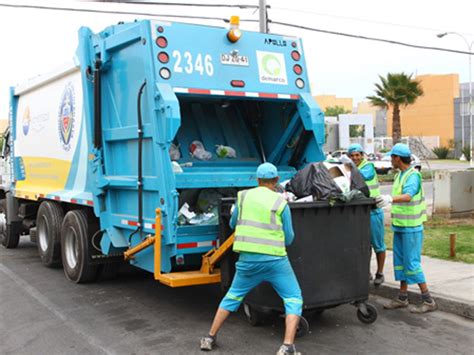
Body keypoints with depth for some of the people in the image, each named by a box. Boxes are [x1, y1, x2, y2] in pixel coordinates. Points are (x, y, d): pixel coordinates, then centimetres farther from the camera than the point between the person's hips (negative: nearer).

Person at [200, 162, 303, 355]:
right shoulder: (281, 203, -3)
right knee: (294, 300, 7)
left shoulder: (243, 196, 6)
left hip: (247, 258, 3)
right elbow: (289, 238, 3)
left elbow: (233, 224, 21)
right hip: (274, 260, -3)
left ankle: (210, 338, 26)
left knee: (233, 296, 22)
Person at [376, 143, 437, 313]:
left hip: (411, 227, -9)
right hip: (400, 225, 9)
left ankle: (428, 301, 1)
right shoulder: (400, 175, 11)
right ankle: (402, 298, 19)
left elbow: (408, 196, -33)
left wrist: (391, 199, -49)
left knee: (412, 263, -7)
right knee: (400, 261, 11)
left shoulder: (413, 175, -16)